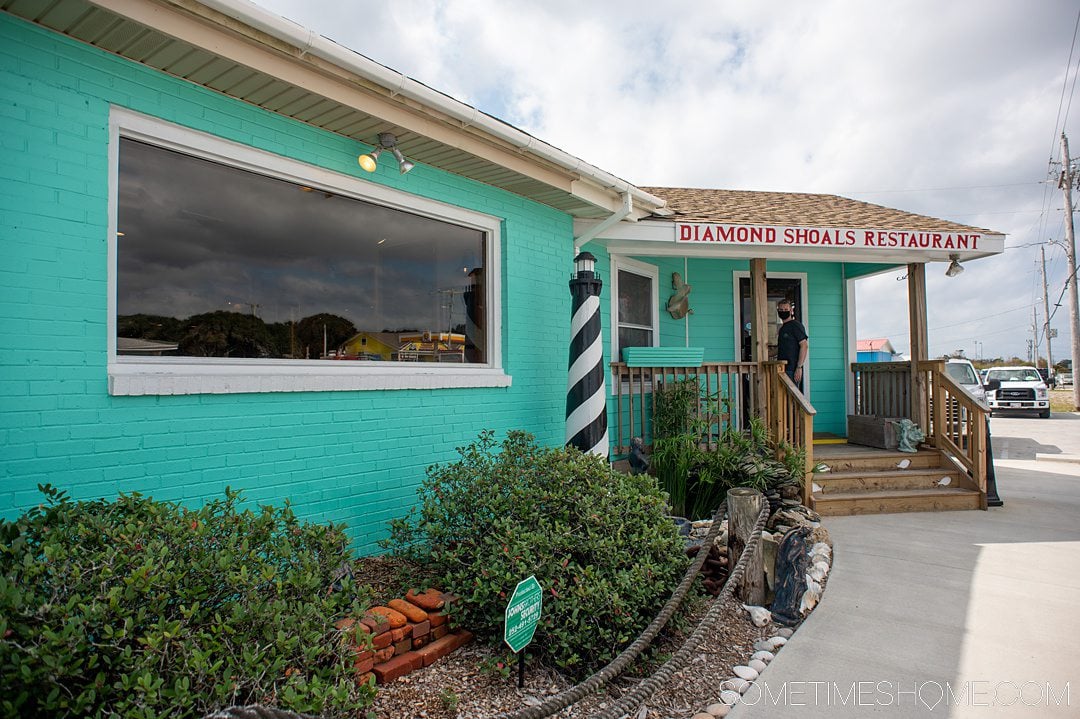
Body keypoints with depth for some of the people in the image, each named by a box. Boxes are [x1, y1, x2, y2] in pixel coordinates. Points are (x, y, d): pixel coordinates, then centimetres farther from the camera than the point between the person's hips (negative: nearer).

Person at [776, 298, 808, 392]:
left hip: (792, 370, -9)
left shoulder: (795, 325, -6)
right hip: (783, 369, 9)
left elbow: (804, 346, -14)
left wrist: (799, 367, -20)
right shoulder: (782, 328, 20)